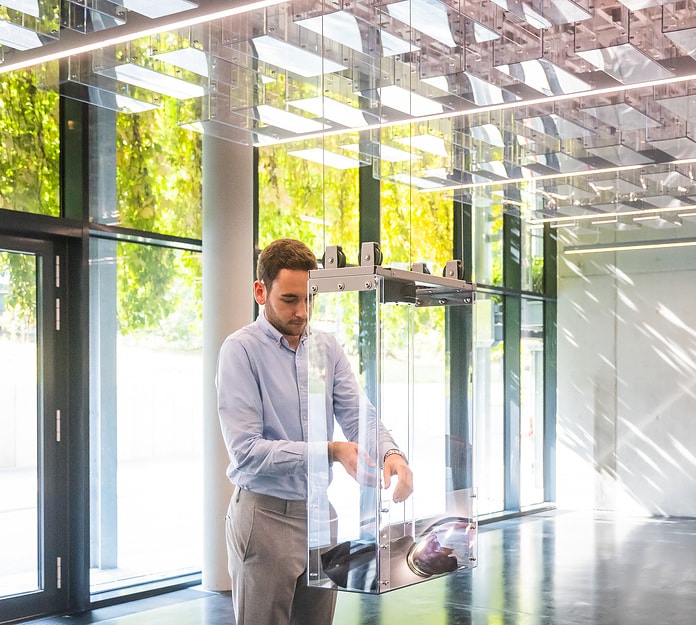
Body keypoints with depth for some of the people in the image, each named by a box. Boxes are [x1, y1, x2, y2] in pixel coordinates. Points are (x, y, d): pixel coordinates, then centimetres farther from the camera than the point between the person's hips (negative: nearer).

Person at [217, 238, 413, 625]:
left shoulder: (328, 348, 6)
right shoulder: (242, 350, -12)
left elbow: (358, 417, -1)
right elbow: (246, 451, -19)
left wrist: (390, 453, -23)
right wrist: (331, 452, -26)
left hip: (319, 511, 5)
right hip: (266, 517, -5)